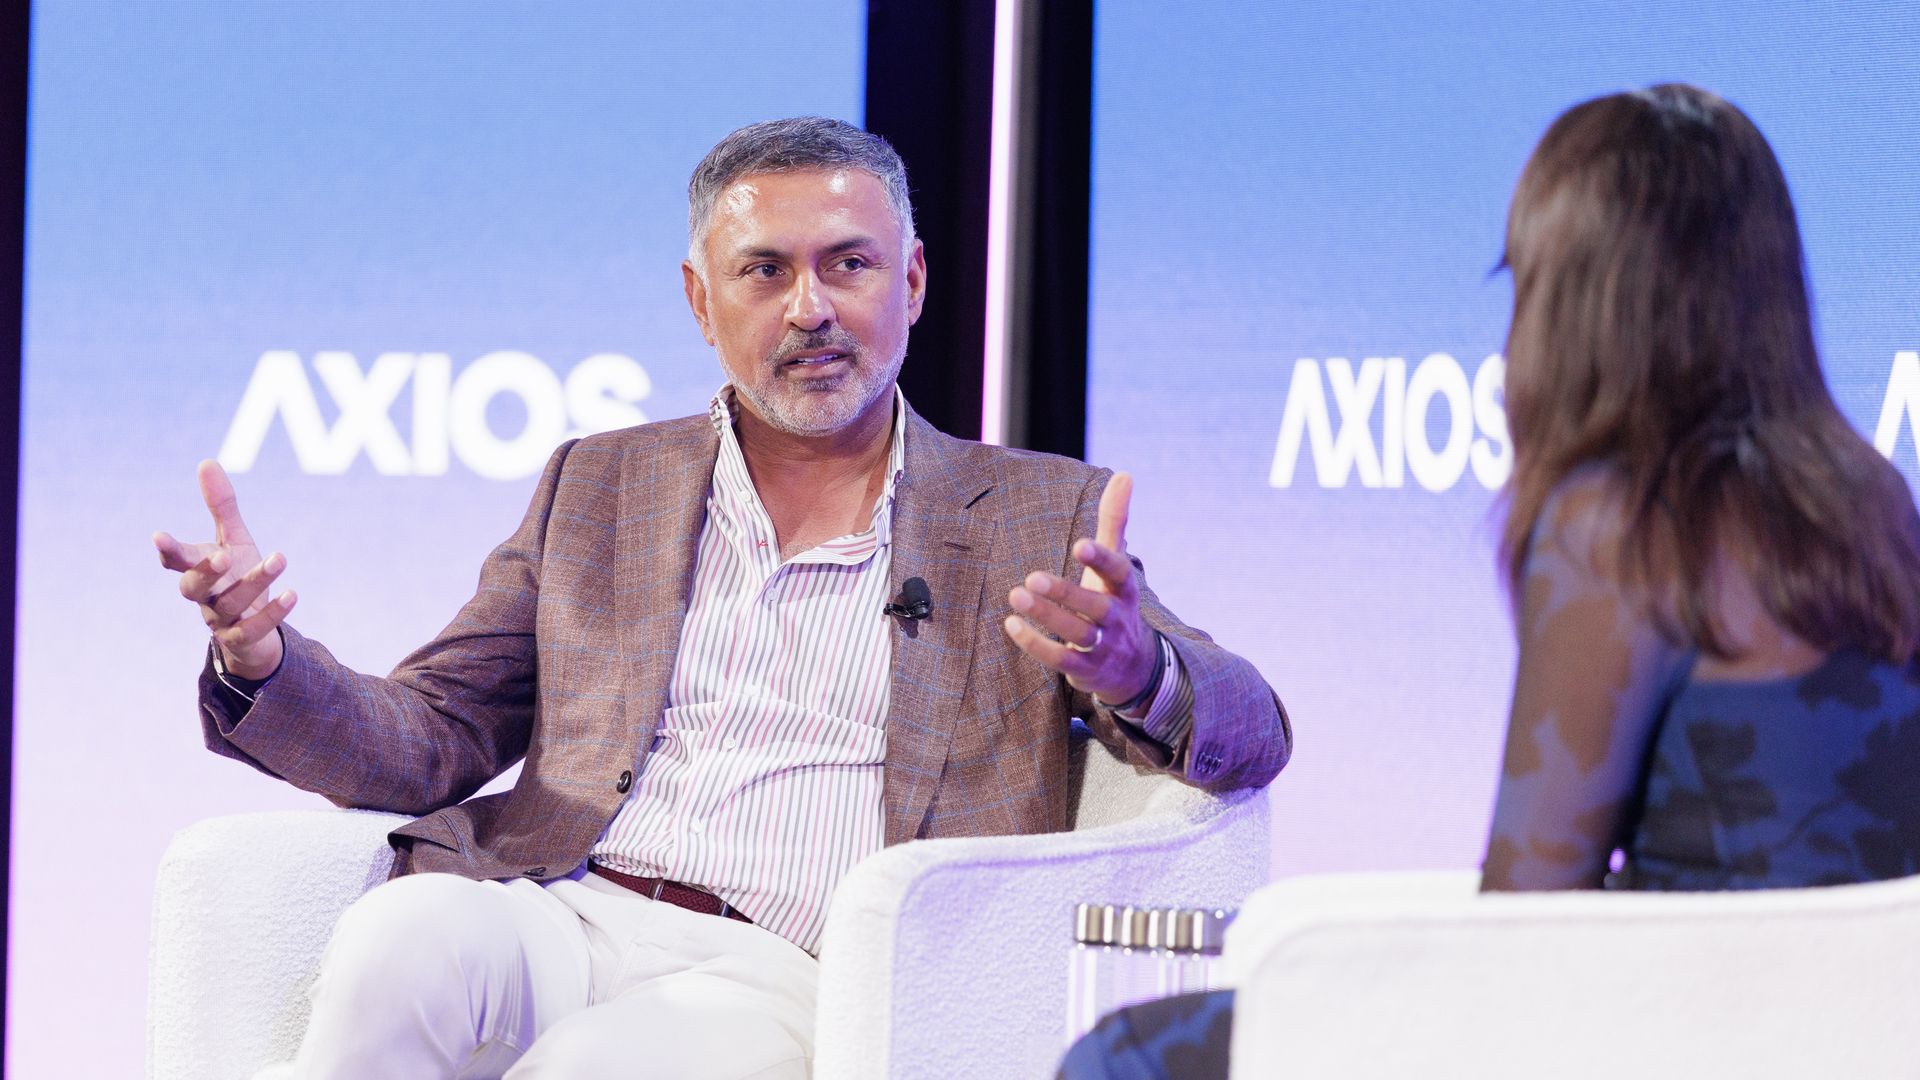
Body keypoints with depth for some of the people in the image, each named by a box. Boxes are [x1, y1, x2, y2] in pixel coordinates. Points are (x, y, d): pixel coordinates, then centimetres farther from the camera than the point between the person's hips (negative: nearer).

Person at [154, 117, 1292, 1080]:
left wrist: (1134, 671, -21)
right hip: (563, 914, 2)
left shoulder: (1039, 518, 16)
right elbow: (431, 741, 19)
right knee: (403, 937, -34)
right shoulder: (600, 487, 23)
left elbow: (1250, 731, 5)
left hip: (790, 976, -2)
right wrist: (265, 660, -4)